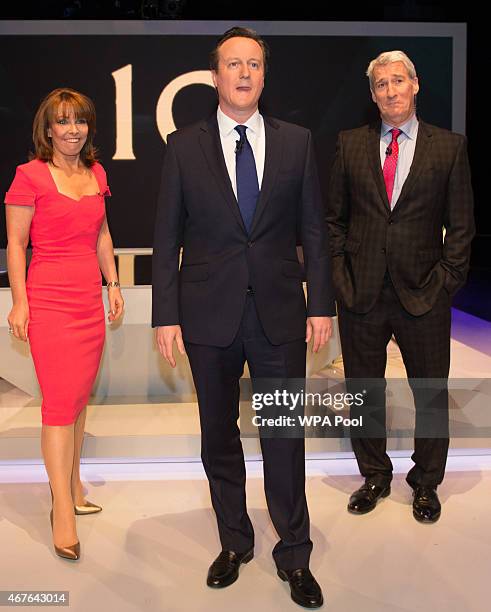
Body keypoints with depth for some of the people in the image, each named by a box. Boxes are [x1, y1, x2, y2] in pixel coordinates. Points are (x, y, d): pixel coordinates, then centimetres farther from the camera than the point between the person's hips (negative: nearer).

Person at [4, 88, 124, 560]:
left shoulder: (96, 173, 12)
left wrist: (113, 284, 15)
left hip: (89, 299, 6)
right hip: (49, 300, -6)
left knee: (80, 396, 11)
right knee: (60, 400, -7)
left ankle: (71, 488, 25)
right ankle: (63, 512, 1)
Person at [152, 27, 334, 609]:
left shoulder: (296, 141, 5)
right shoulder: (183, 146, 2)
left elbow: (313, 229, 6)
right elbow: (167, 238, 1)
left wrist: (320, 305, 0)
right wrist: (166, 315, -4)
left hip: (279, 314, 0)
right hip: (210, 315, 0)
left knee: (284, 435, 6)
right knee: (219, 435, 12)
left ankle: (293, 554, 23)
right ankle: (234, 542, 32)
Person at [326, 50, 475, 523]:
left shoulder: (449, 146, 2)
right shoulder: (350, 145, 6)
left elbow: (461, 225, 2)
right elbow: (333, 217, 9)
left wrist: (444, 281, -5)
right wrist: (340, 274, 0)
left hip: (423, 294, -1)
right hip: (361, 291, 2)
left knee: (431, 394, 9)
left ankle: (425, 482, 29)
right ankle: (374, 476, 31)